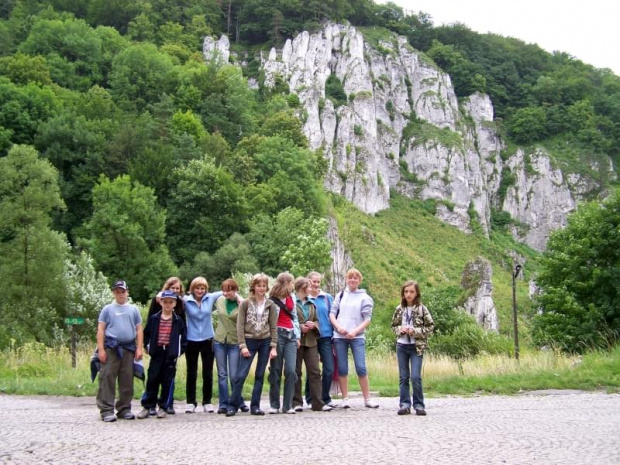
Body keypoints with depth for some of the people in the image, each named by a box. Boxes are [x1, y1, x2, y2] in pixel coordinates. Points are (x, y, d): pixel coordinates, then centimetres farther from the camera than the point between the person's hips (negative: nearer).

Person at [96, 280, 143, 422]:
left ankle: (124, 409, 15)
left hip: (129, 348, 2)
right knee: (107, 379, -6)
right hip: (111, 348, -2)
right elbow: (100, 329, 3)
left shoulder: (133, 309, 12)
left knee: (127, 381, 6)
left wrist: (139, 348, 2)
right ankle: (106, 410, -3)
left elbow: (139, 329, 11)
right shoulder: (108, 309, 7)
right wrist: (101, 349, -6)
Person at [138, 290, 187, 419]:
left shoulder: (178, 321, 2)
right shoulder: (154, 319, 5)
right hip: (156, 353, 1)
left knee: (167, 381, 2)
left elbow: (183, 338, 5)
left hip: (171, 355, -1)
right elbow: (146, 334, 13)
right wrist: (147, 346, 5)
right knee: (152, 380, 0)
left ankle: (163, 407, 11)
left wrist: (180, 351, -2)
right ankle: (147, 406, 8)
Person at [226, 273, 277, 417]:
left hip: (265, 342, 2)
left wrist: (273, 347, -3)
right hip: (249, 341, -2)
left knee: (260, 375, 6)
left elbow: (273, 327, 3)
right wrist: (243, 346, -11)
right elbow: (240, 326, -4)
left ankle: (255, 406, 13)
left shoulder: (270, 305, 3)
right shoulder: (245, 304, -2)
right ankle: (233, 405, 1)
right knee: (240, 375, -7)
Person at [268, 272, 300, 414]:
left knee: (291, 370, -6)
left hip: (291, 336, 5)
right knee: (276, 371, 0)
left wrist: (298, 336, 15)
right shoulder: (272, 300, -3)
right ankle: (274, 405, 8)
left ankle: (288, 405, -2)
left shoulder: (291, 298, 17)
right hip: (277, 334, -5)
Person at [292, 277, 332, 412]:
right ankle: (297, 402, 8)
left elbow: (317, 320, 21)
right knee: (296, 372, 2)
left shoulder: (311, 304, 19)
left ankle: (317, 403, -1)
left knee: (315, 372, -1)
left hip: (311, 341, 5)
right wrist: (299, 327, -15)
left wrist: (313, 325, -1)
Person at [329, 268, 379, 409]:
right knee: (342, 369, 3)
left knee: (361, 368, -8)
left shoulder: (365, 298, 4)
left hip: (357, 337, -2)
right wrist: (338, 327, -8)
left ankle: (367, 399, 1)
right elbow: (332, 313, 10)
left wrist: (355, 331, -13)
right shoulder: (340, 295, 13)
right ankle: (345, 399, 10)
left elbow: (367, 319, 0)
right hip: (339, 337, 3)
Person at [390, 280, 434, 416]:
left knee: (416, 377, -9)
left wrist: (416, 331, -14)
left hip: (417, 347, -3)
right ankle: (405, 404, 11)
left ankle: (418, 405, 3)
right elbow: (394, 325, 14)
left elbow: (430, 326, -2)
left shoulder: (421, 309, -4)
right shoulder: (399, 309, 5)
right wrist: (400, 330, -7)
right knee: (403, 377, 6)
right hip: (401, 345, 3)